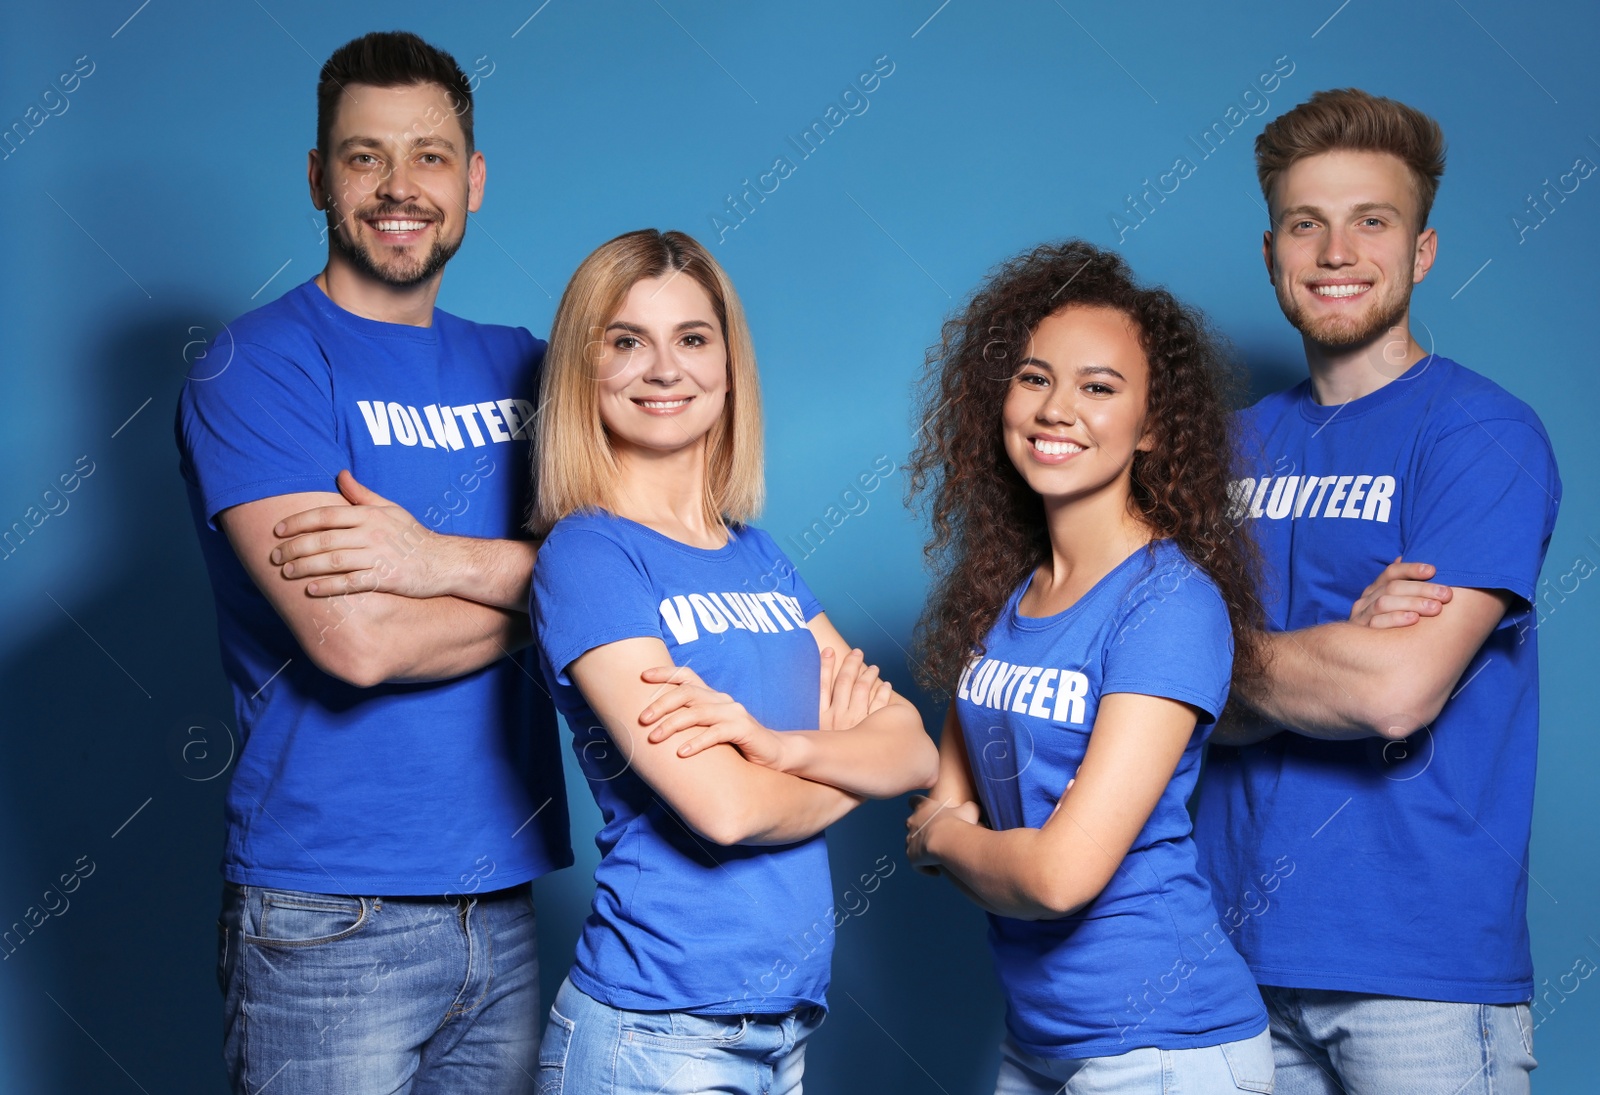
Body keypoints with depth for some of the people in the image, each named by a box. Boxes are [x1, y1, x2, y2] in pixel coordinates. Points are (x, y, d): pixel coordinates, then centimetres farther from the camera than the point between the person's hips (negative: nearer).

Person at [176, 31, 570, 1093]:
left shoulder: (522, 367, 11)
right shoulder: (258, 365, -7)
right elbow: (357, 639, -18)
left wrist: (445, 560, -17)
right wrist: (532, 583, -3)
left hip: (503, 904, 5)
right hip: (330, 923, -5)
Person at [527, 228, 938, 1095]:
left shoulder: (759, 558, 9)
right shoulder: (587, 555, -11)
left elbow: (915, 752, 1)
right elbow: (724, 807, -20)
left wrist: (777, 742, -18)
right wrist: (847, 758, -1)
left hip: (791, 1022, 7)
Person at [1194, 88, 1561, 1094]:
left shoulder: (1483, 433, -8)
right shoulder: (1239, 443, 9)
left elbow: (1397, 694, -19)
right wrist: (1344, 644, -14)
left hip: (1418, 965, -5)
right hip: (1237, 941, 5)